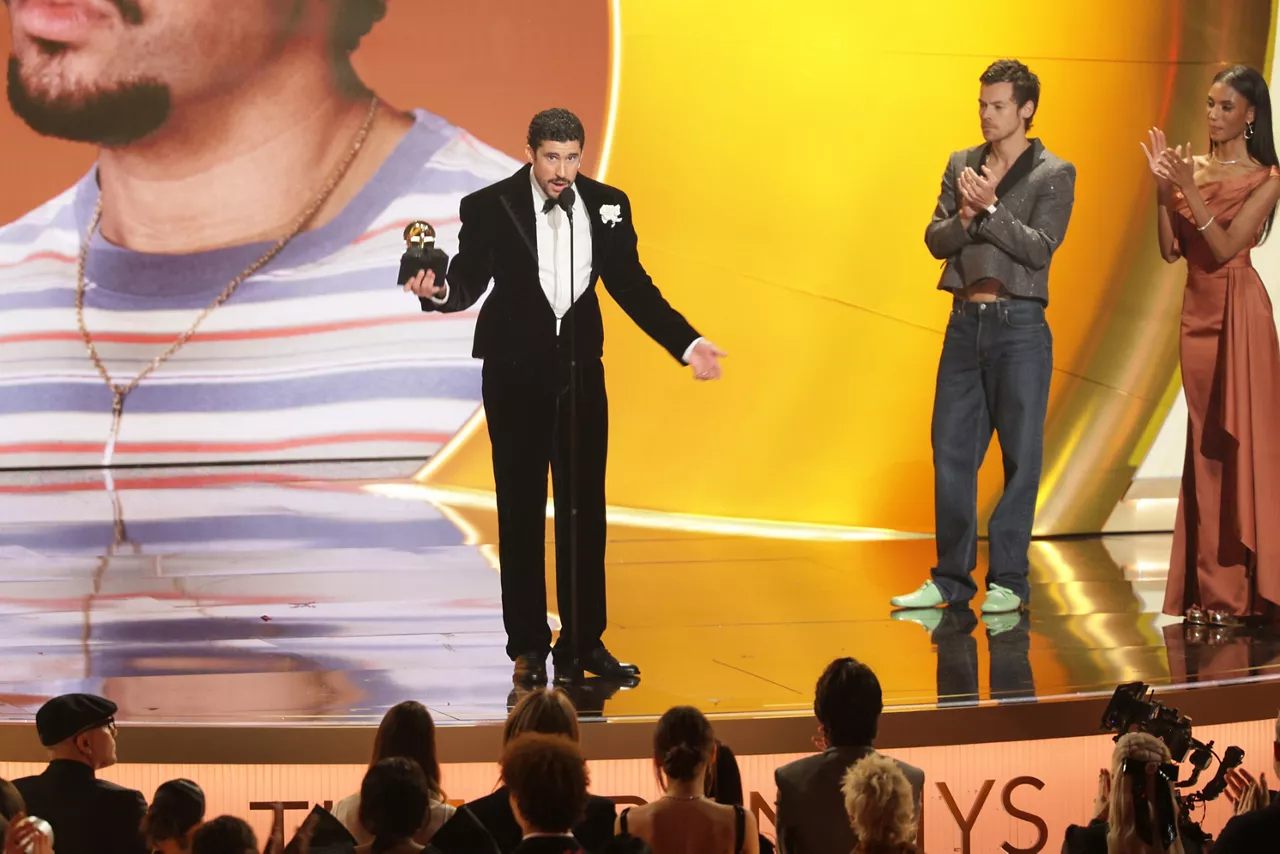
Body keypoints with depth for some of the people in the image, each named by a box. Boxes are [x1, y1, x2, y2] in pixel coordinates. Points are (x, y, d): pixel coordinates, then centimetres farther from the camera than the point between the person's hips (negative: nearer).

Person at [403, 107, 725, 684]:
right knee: (521, 511, 3)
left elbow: (632, 286, 6)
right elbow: (470, 280, -7)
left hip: (582, 373, 3)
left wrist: (687, 344, -1)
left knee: (586, 510, 5)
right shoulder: (490, 208, -8)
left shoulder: (606, 205, 1)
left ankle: (584, 642, 14)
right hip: (516, 376, -3)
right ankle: (528, 647, 11)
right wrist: (439, 291, -30)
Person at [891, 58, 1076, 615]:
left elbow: (1040, 248, -11)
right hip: (965, 321, 5)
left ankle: (1008, 580, 6)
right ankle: (951, 576, 13)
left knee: (1021, 454, -1)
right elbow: (935, 240, 6)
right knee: (951, 450, 5)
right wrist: (964, 217, -13)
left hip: (1019, 324, -4)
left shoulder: (1054, 174, -1)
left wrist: (989, 208, -16)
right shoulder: (962, 166, 12)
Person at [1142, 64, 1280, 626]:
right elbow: (1170, 250, 3)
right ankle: (1208, 586, 10)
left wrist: (1188, 190, -19)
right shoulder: (1192, 169, 10)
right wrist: (1162, 188, -7)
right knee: (1204, 442, 7)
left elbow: (1225, 246, -14)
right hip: (1197, 309, 6)